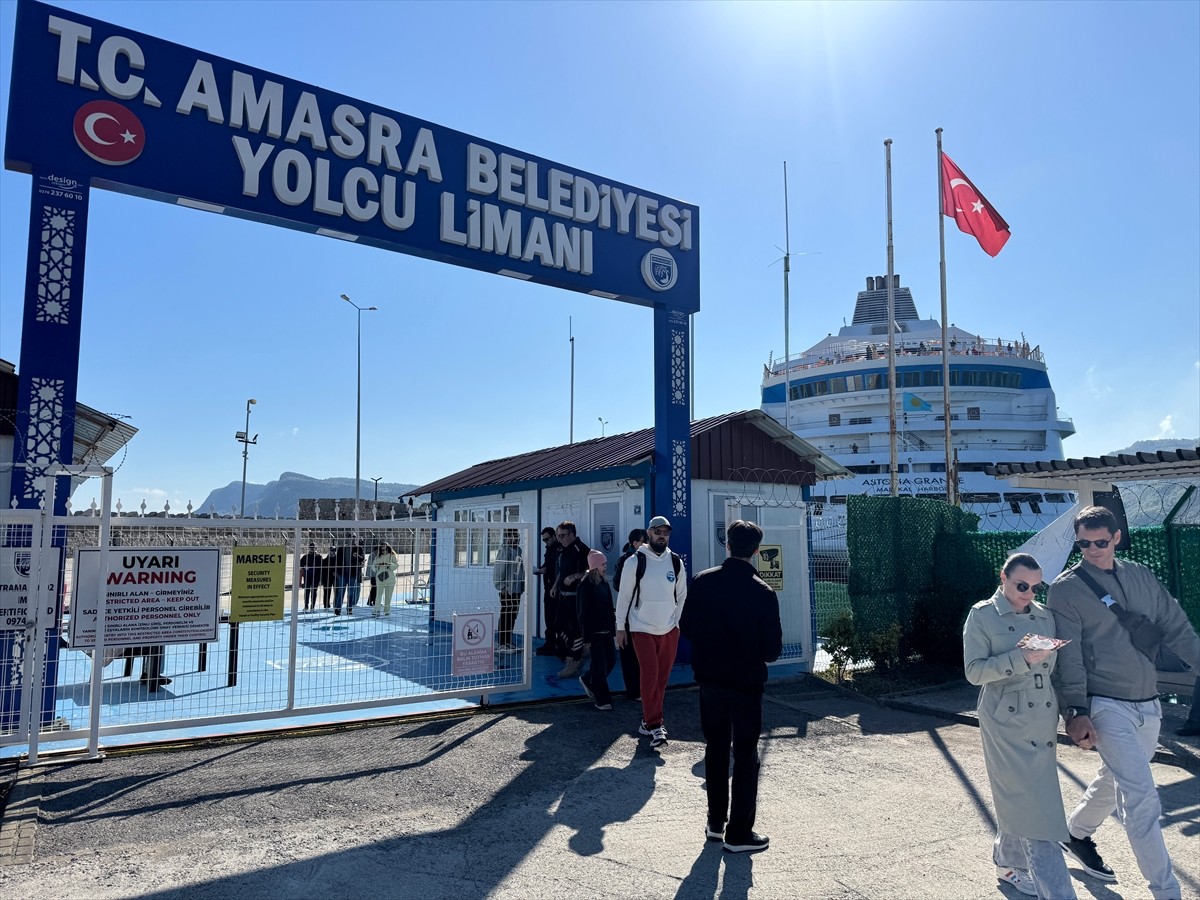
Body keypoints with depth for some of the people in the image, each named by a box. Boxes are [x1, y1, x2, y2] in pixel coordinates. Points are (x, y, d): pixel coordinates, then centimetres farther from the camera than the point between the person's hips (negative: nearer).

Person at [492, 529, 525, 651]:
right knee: (505, 616, -1)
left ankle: (508, 642, 22)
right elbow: (499, 570, -15)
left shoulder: (518, 549, 11)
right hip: (507, 589, -8)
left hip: (517, 589, 8)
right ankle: (501, 644, 7)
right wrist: (502, 587, -15)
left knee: (512, 616, 13)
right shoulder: (505, 550, -13)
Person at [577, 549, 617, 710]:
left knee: (611, 658, 9)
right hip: (594, 630, -7)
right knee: (600, 664, -3)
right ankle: (602, 700, 7)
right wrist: (586, 636, -15)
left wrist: (613, 626, 9)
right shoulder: (585, 585, -12)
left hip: (606, 629, 7)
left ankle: (587, 680, 31)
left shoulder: (604, 583, 9)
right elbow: (583, 612, -13)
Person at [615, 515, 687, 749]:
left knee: (662, 677, 8)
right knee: (650, 675, -9)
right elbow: (624, 595, -3)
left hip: (669, 629, 4)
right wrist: (621, 627, -2)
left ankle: (648, 720, 21)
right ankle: (655, 725, -4)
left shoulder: (676, 562, 4)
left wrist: (676, 621, 9)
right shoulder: (636, 561, -7)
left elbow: (682, 595, 14)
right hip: (642, 628, -4)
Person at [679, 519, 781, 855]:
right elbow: (773, 649, -12)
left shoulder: (702, 581, -8)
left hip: (709, 679, 4)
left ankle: (715, 822, 29)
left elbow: (686, 627, -1)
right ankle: (739, 833, 16)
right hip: (746, 683, -4)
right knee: (745, 757, 9)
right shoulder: (763, 593, -17)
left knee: (715, 749, 18)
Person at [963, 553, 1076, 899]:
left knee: (1018, 801, 14)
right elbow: (974, 671, -11)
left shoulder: (1044, 615, 10)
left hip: (1043, 721, 6)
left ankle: (1008, 864, 33)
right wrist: (1021, 659, -21)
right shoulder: (982, 616, -6)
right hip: (1006, 722, -5)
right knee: (1032, 804, -5)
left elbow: (1055, 669, 19)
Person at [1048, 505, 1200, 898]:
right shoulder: (1066, 588, -9)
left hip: (1148, 704, 6)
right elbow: (1067, 656, -12)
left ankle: (1076, 833, 42)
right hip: (1107, 706, -6)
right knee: (1141, 798, -10)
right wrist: (1076, 711, -17)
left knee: (1115, 780, 20)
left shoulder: (1141, 576, 7)